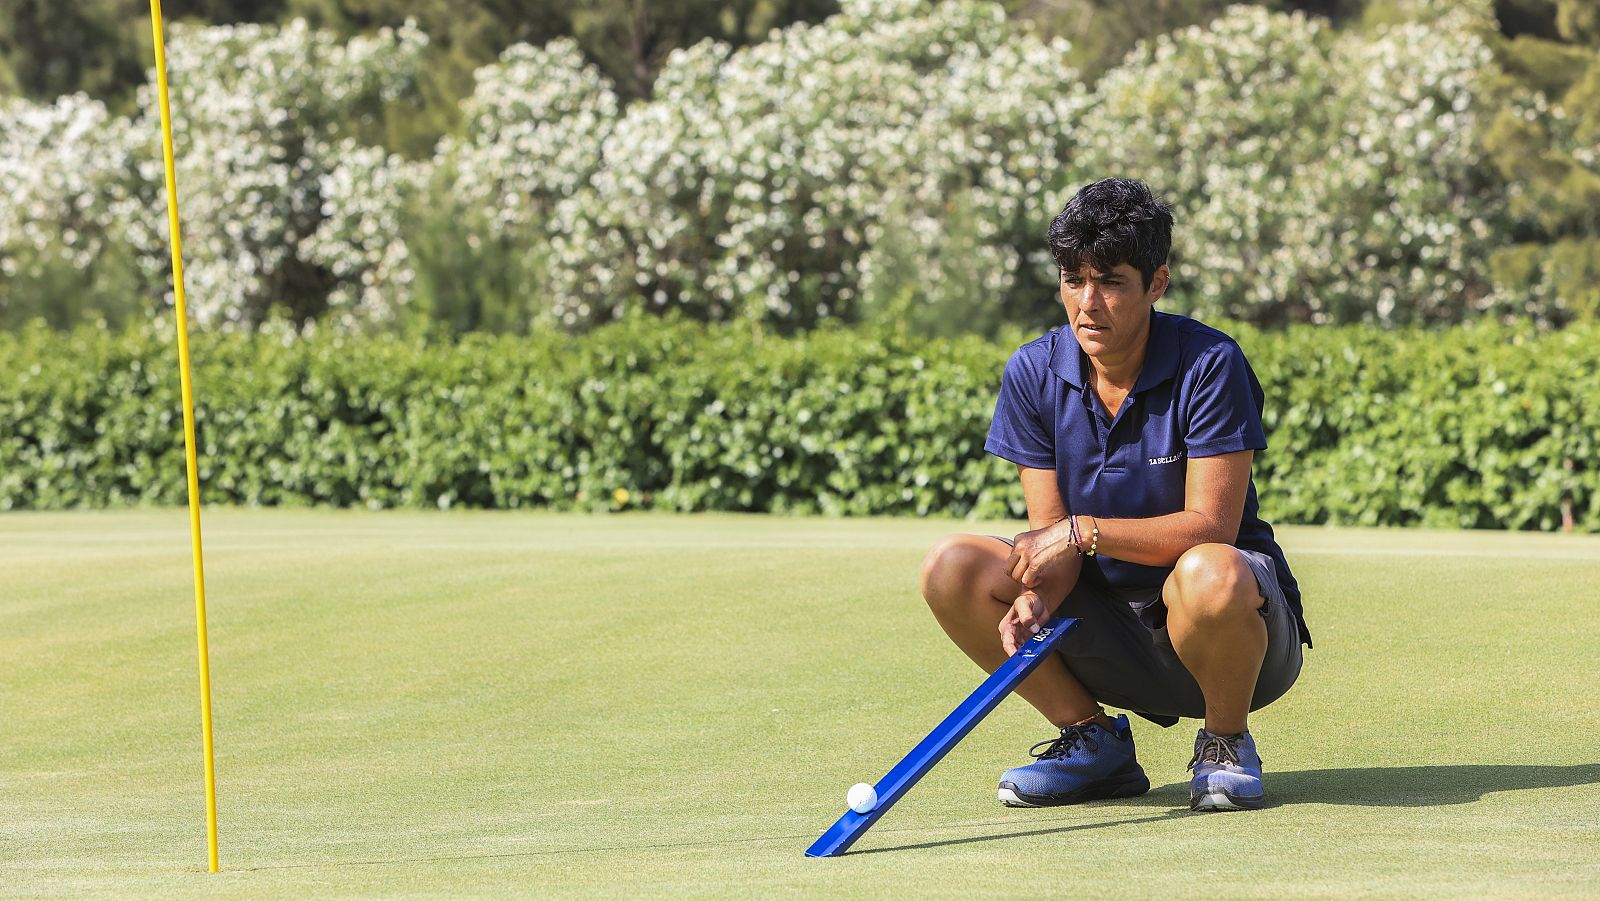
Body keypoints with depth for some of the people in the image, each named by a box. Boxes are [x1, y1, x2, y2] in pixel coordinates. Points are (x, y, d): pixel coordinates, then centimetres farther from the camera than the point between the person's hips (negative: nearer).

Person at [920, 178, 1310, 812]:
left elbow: (1211, 526, -21)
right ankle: (1092, 740, 2)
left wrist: (1084, 532, -28)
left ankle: (1227, 742, -8)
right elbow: (1052, 534, -4)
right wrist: (1036, 600, -26)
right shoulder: (1034, 373, -3)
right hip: (1109, 633, 5)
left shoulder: (1209, 365, -17)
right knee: (951, 569, -15)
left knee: (1208, 575, -40)